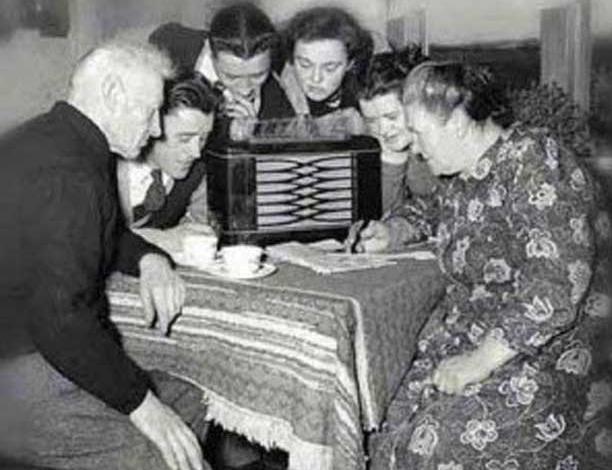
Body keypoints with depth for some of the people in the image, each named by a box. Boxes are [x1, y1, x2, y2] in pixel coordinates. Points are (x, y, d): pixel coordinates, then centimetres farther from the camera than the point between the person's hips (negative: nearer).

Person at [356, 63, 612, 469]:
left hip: (547, 354, -7)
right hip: (471, 339, 7)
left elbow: (558, 286, -25)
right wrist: (396, 230, 14)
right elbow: (444, 217, 35)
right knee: (396, 430, -16)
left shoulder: (534, 164, -16)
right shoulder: (467, 175, 10)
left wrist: (482, 359, -24)